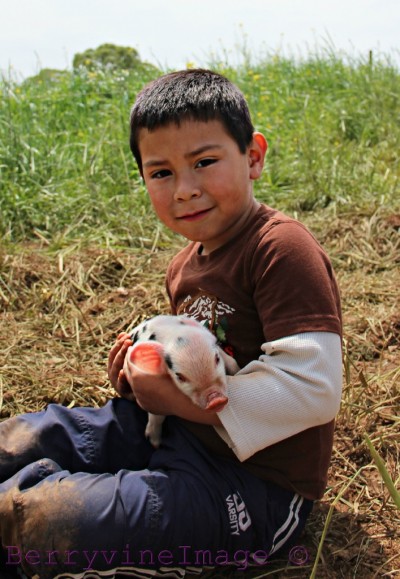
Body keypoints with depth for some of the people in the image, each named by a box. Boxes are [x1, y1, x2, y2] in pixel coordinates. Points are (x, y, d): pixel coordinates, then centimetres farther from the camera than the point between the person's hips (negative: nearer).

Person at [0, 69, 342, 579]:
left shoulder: (283, 249, -22)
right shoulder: (187, 264, 8)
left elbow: (312, 389, -29)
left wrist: (180, 399, -24)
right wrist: (143, 376, 2)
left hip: (252, 482, -8)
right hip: (171, 428, 9)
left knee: (52, 522, -22)